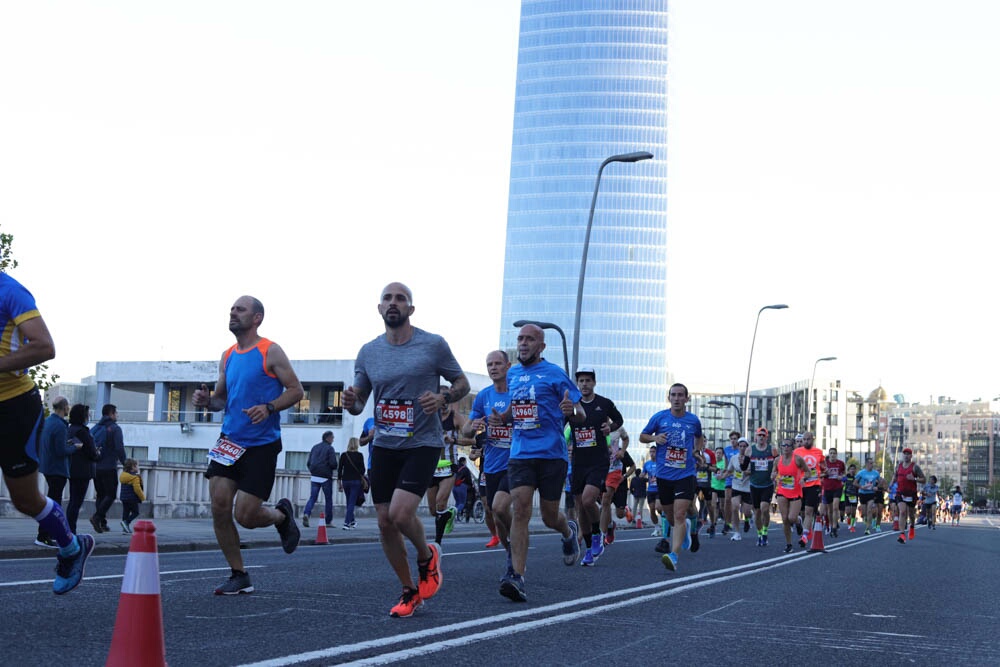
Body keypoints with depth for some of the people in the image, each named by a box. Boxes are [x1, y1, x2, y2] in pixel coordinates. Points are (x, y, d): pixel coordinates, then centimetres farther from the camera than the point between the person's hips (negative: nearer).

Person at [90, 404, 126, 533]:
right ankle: (97, 517, -20)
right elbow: (119, 448, -14)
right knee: (110, 495, -2)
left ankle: (102, 523, 7)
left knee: (100, 495, 12)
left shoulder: (94, 428, 12)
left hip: (95, 468, 6)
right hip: (109, 468, -6)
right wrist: (125, 463, -5)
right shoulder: (115, 428, -7)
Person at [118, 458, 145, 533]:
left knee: (125, 512, 10)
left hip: (124, 498, 8)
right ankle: (126, 522, -18)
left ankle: (125, 529, 9)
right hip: (132, 498, -8)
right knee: (135, 512, 2)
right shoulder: (135, 477, -15)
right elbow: (137, 489, -19)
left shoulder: (123, 475, 12)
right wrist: (143, 497, -6)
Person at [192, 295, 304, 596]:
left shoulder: (270, 352, -6)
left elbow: (295, 389, -7)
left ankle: (282, 514, 27)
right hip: (230, 441, 6)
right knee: (219, 507, -5)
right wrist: (207, 401, -2)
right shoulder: (228, 356, 13)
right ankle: (239, 576, 9)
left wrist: (269, 408, -23)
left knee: (246, 516, -9)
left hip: (262, 444, -6)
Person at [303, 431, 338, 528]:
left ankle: (306, 513, -24)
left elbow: (308, 463, 12)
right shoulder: (330, 448, -6)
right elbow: (333, 464, -14)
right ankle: (328, 522, 10)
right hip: (326, 477, -4)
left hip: (314, 476, 4)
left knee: (312, 497, 2)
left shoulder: (314, 447, 12)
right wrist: (334, 469, 7)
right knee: (328, 499, 7)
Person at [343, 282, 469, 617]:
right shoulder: (368, 352, 5)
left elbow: (462, 382, 3)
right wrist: (351, 403, -12)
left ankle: (427, 556, 13)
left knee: (400, 514, -20)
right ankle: (410, 591, 22)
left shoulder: (433, 345, -6)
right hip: (384, 447, 4)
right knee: (385, 523, 4)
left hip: (422, 444, -4)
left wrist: (443, 398, -18)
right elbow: (359, 400, 13)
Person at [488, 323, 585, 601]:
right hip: (520, 453, 3)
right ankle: (516, 576, -19)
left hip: (552, 454, -3)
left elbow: (581, 416, -2)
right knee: (520, 509, -14)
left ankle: (569, 532, 44)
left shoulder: (555, 374, -3)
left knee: (549, 517, 7)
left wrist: (571, 412, -26)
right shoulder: (512, 375, 13)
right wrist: (501, 418, 8)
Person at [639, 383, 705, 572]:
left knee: (679, 515, -16)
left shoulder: (693, 420, 4)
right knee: (670, 516, 13)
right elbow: (642, 436, 10)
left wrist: (698, 451, 7)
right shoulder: (659, 418, 0)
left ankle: (674, 556, -22)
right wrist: (654, 438, -10)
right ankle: (687, 528, 48)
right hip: (663, 475, 2)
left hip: (685, 474, -2)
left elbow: (699, 437, 25)